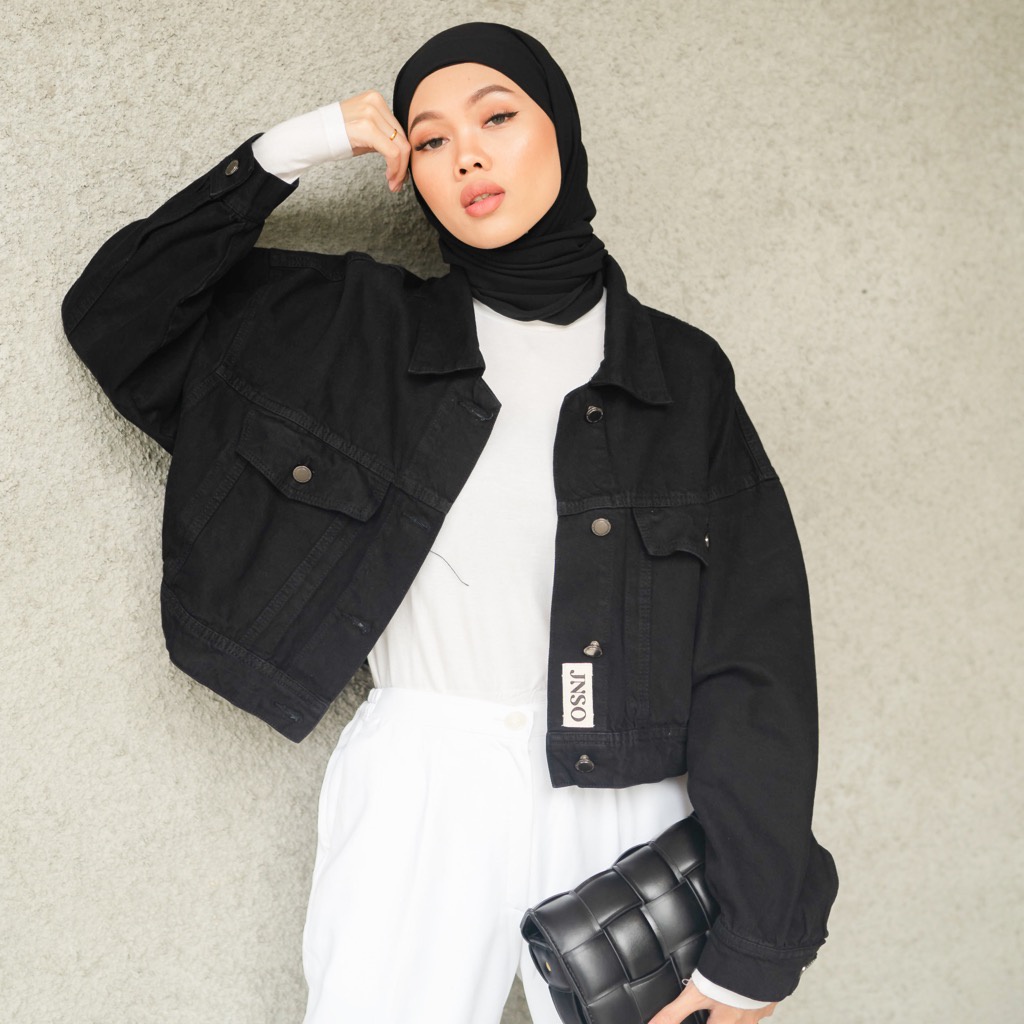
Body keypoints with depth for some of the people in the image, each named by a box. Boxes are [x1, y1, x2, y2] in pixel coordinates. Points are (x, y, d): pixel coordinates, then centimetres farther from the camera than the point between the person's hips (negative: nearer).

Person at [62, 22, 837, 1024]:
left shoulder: (680, 374, 2)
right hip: (419, 791, 0)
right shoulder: (363, 328, 5)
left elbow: (754, 658, -2)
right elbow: (114, 313, 4)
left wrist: (754, 941, -7)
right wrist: (283, 154, -5)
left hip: (625, 803, 1)